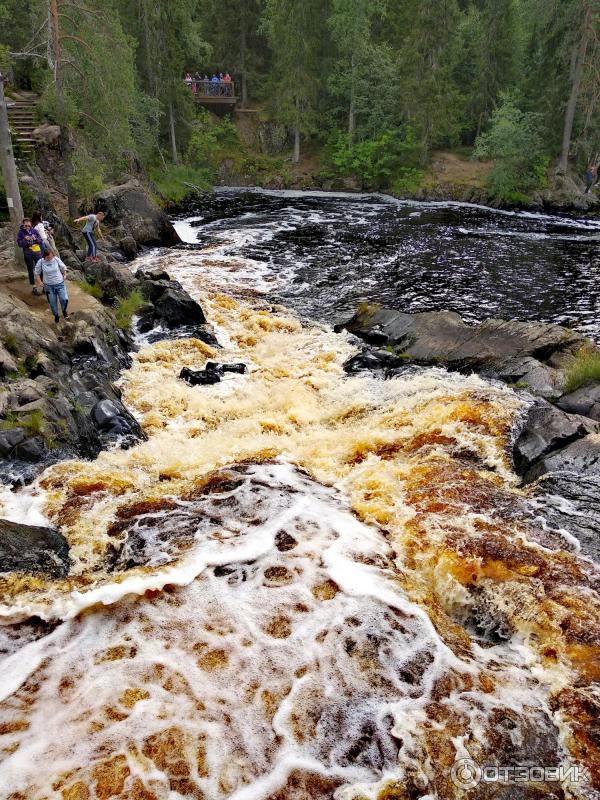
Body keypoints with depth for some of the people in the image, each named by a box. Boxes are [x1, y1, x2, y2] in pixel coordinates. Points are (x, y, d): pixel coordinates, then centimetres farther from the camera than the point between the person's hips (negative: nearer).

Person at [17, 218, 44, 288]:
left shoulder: (34, 231, -1)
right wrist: (25, 239, -23)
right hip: (27, 254, -1)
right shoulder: (21, 232, -5)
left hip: (37, 252, 1)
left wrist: (35, 239, -19)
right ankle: (33, 286, 15)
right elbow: (19, 244, -7)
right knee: (30, 270, 7)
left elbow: (41, 241, 0)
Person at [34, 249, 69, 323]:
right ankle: (56, 315, 32)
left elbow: (63, 267, 9)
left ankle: (64, 311, 20)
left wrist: (64, 275, 0)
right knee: (52, 302, 8)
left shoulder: (56, 259, -9)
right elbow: (37, 273, 4)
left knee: (64, 299, -12)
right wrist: (39, 282, -4)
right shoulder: (41, 262, -9)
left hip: (60, 283, 0)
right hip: (48, 286, 0)